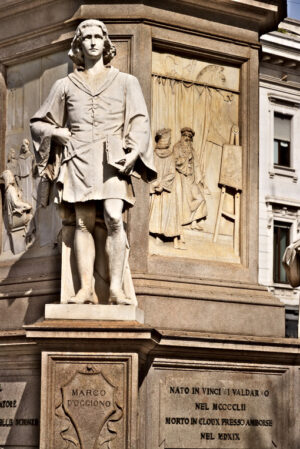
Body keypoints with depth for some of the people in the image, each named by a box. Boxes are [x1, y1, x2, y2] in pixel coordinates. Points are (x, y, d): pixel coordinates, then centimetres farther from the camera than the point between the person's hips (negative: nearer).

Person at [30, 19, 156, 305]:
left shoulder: (125, 82, 16)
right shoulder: (66, 85, 18)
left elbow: (140, 121, 6)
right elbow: (38, 123, 23)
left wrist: (135, 150, -11)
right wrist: (58, 132, 3)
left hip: (112, 158, -1)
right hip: (79, 158, 1)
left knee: (114, 219, -18)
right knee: (84, 222, -8)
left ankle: (116, 289, -20)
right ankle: (86, 289, -12)